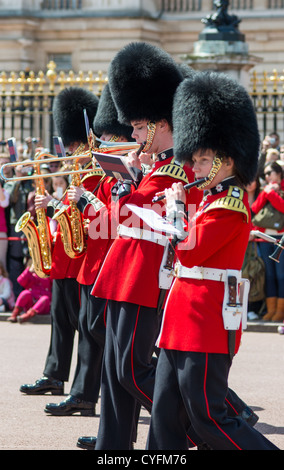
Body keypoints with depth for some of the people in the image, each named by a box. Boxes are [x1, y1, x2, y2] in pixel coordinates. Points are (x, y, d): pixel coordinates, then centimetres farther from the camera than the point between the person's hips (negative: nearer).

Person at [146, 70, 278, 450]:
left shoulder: (230, 206, -15)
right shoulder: (214, 197, 15)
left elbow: (190, 252, -20)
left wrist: (177, 207, -8)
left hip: (207, 323, -10)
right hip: (185, 320, 10)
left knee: (207, 417, -7)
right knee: (166, 412, 8)